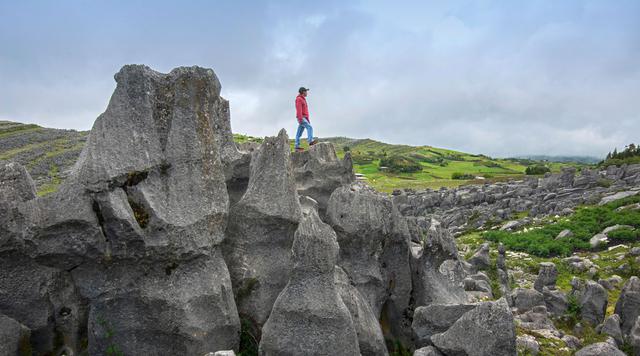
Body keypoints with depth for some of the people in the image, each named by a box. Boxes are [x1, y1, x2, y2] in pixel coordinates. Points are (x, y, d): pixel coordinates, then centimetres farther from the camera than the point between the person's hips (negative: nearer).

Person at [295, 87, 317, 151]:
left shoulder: (303, 99, 25)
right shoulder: (299, 99, -7)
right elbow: (299, 110, -18)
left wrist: (307, 119, 24)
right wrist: (300, 119, -26)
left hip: (304, 118, 10)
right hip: (301, 118, -10)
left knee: (299, 133, 5)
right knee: (309, 127, -25)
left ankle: (297, 147, 3)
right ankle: (310, 141, -40)